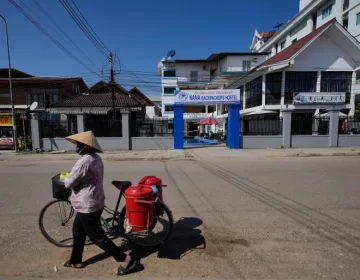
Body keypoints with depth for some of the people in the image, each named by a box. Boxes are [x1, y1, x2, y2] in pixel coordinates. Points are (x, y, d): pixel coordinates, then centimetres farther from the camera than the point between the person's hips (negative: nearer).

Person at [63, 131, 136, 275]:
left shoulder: (84, 161, -25)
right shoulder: (96, 158, 5)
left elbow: (69, 183, -20)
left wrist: (66, 179, 1)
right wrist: (76, 180, 8)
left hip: (87, 205, -10)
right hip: (93, 202, 10)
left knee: (97, 236, 2)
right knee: (78, 231, 25)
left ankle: (125, 259, 8)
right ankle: (76, 260, 43)